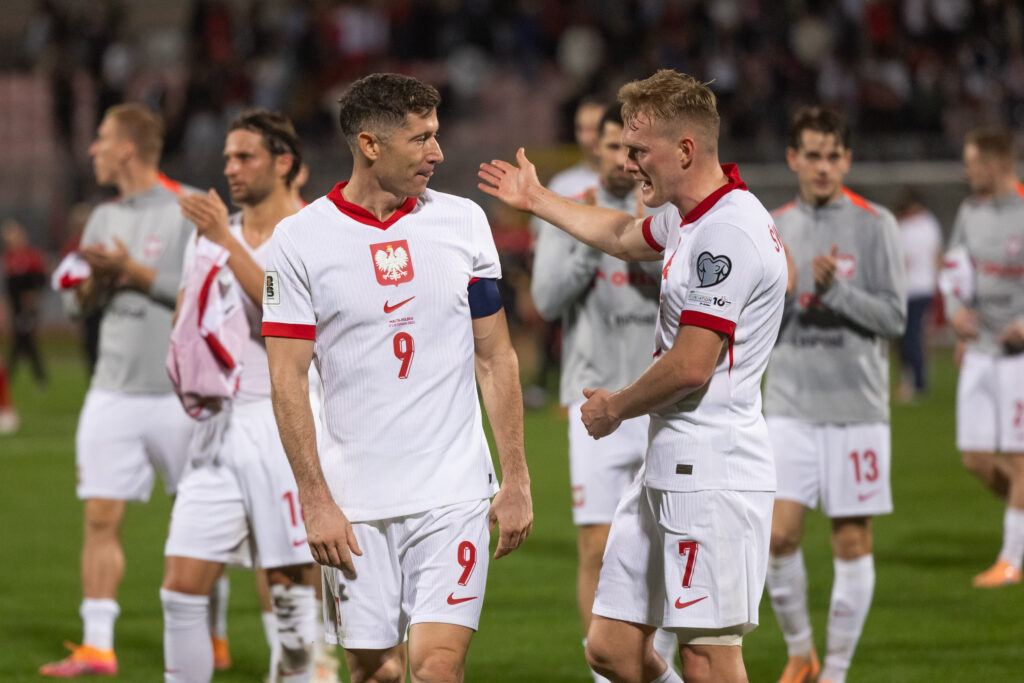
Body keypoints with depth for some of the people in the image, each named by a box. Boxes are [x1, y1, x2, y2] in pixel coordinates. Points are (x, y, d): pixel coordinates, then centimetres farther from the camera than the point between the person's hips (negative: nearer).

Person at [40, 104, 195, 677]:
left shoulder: (188, 211, -6)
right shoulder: (106, 217, 14)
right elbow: (85, 303, 18)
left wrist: (135, 272, -14)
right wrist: (96, 280, -4)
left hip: (179, 393, -5)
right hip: (114, 390, 5)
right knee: (101, 517, -3)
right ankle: (97, 646, -3)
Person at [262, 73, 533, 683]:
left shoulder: (464, 222, 6)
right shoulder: (300, 238, -2)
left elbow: (496, 357, 10)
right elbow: (288, 380, -3)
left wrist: (516, 481, 5)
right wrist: (315, 501, -9)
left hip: (455, 494, 1)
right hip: (355, 504, -1)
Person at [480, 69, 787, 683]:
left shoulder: (728, 234, -18)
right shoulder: (689, 219, 15)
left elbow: (690, 367, -20)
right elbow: (626, 235, 40)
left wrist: (615, 408, -2)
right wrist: (537, 199, 53)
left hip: (712, 477, -10)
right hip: (667, 472, 10)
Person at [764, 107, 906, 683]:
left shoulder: (874, 226, -1)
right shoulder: (774, 229, 9)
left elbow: (894, 316, -4)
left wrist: (835, 290, -18)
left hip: (858, 407, -2)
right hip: (790, 405, 2)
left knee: (853, 541, 0)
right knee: (779, 532, -8)